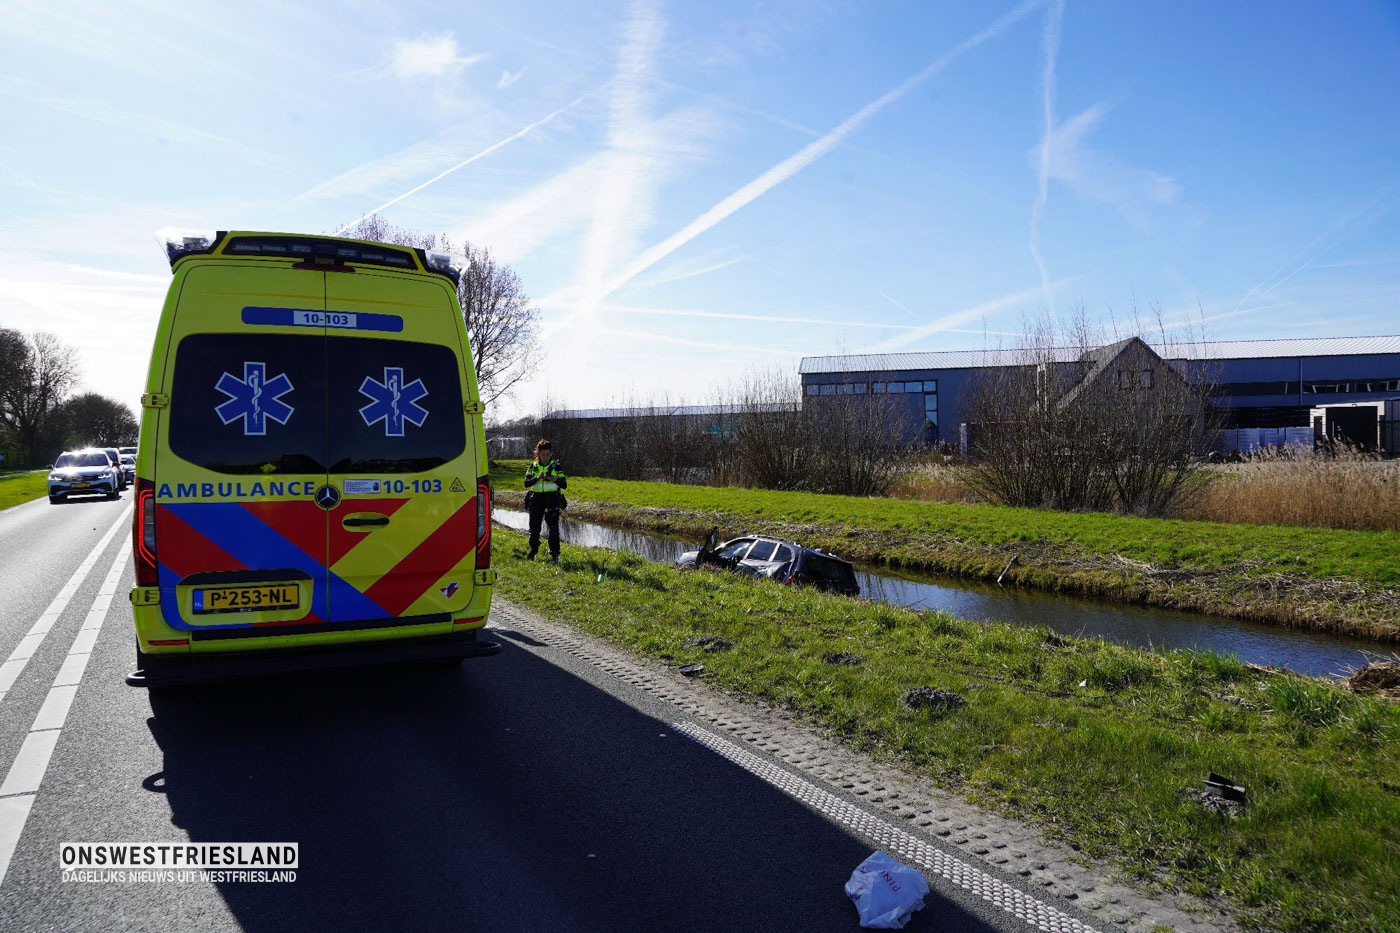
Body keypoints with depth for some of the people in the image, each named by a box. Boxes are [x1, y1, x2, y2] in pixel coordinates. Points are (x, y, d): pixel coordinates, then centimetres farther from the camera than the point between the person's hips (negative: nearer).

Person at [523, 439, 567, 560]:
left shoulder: (557, 466, 3)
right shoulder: (533, 467, 8)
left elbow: (564, 485, -1)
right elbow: (526, 483, -1)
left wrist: (553, 479, -18)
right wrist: (538, 478, -17)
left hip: (552, 500, -2)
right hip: (536, 499, 2)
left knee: (553, 527, -5)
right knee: (534, 526, 6)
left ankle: (554, 553, 3)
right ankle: (533, 550, 23)